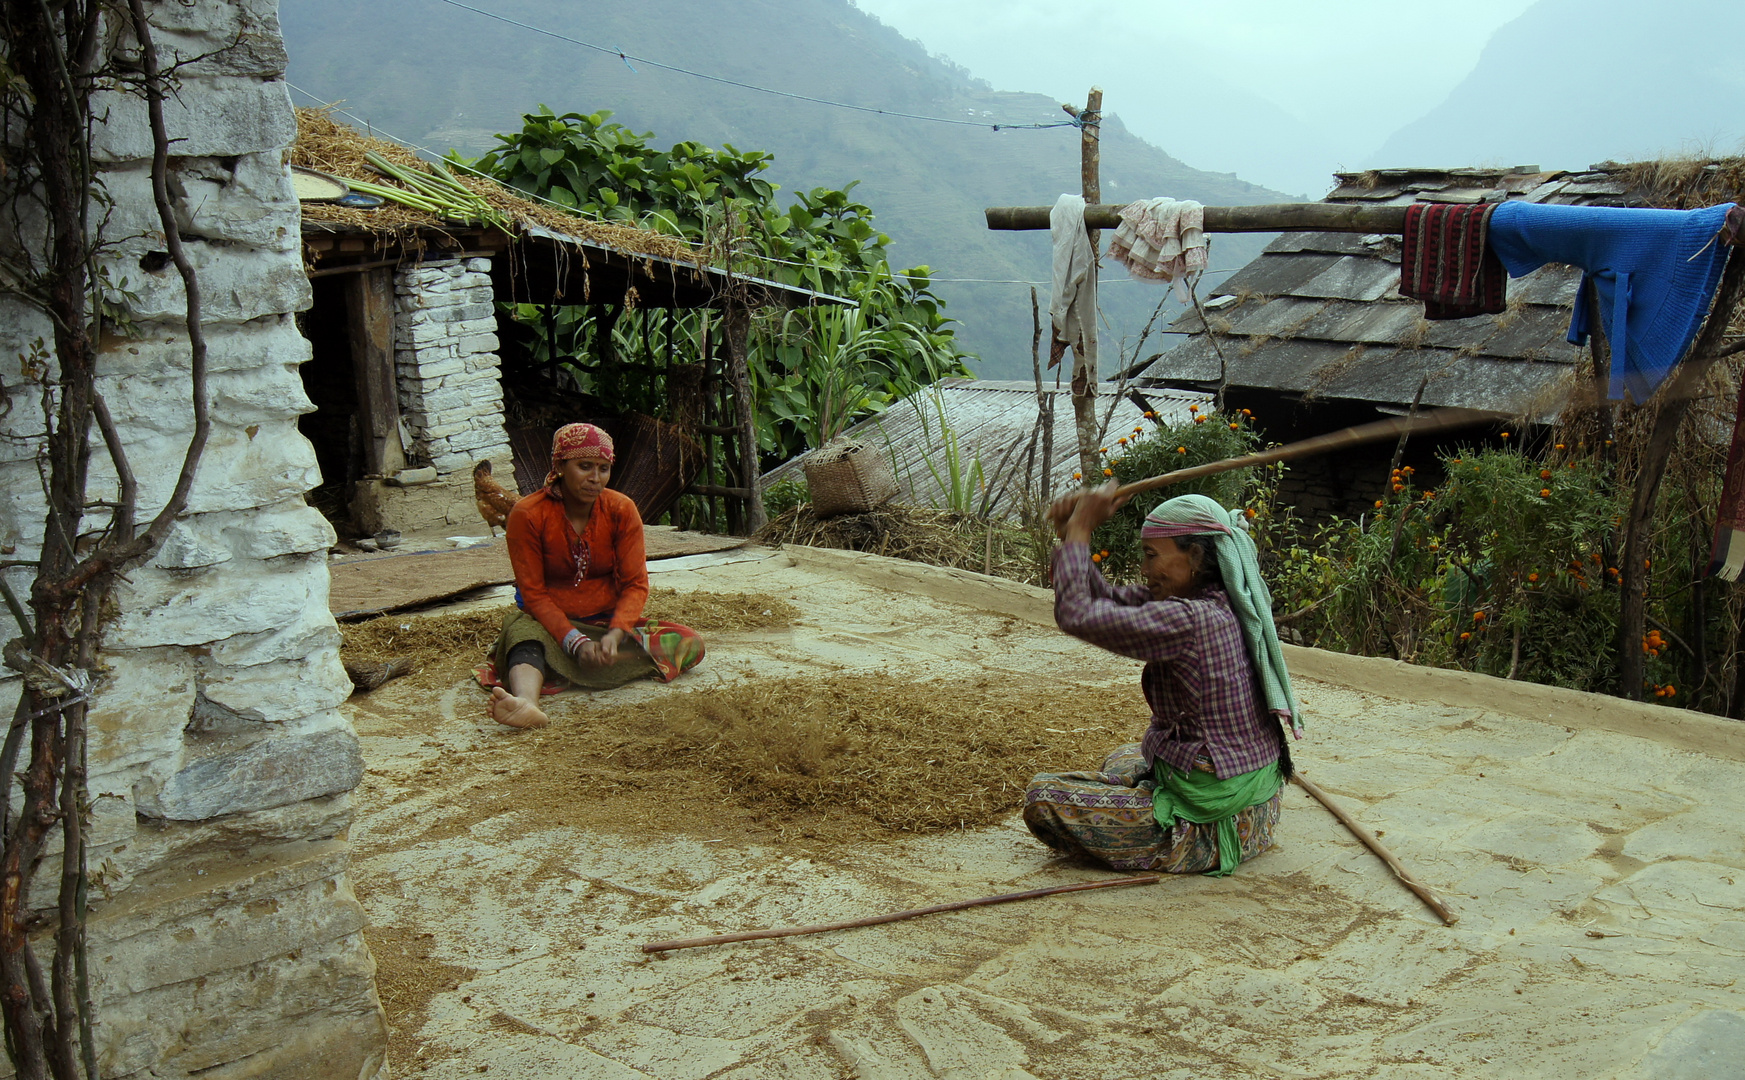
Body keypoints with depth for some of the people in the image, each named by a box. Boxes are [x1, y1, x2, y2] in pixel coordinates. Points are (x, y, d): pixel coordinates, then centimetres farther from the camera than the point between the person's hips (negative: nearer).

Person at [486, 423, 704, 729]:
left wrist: (615, 635, -26)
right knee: (522, 631, -38)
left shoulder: (621, 510, -5)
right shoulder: (526, 515, -12)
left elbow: (635, 585, -7)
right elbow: (533, 594, -13)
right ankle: (526, 702, -69)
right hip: (550, 623, -3)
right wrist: (576, 643, -27)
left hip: (608, 621, 3)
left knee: (690, 644, -21)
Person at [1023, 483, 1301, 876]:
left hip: (1215, 825, -10)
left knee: (1043, 798, -9)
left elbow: (1078, 614, -25)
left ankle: (1193, 846, -1)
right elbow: (1108, 601, 8)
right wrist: (1070, 533, -4)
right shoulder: (1224, 604, 3)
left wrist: (1079, 529, -14)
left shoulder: (1190, 620, -27)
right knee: (1122, 758, 36)